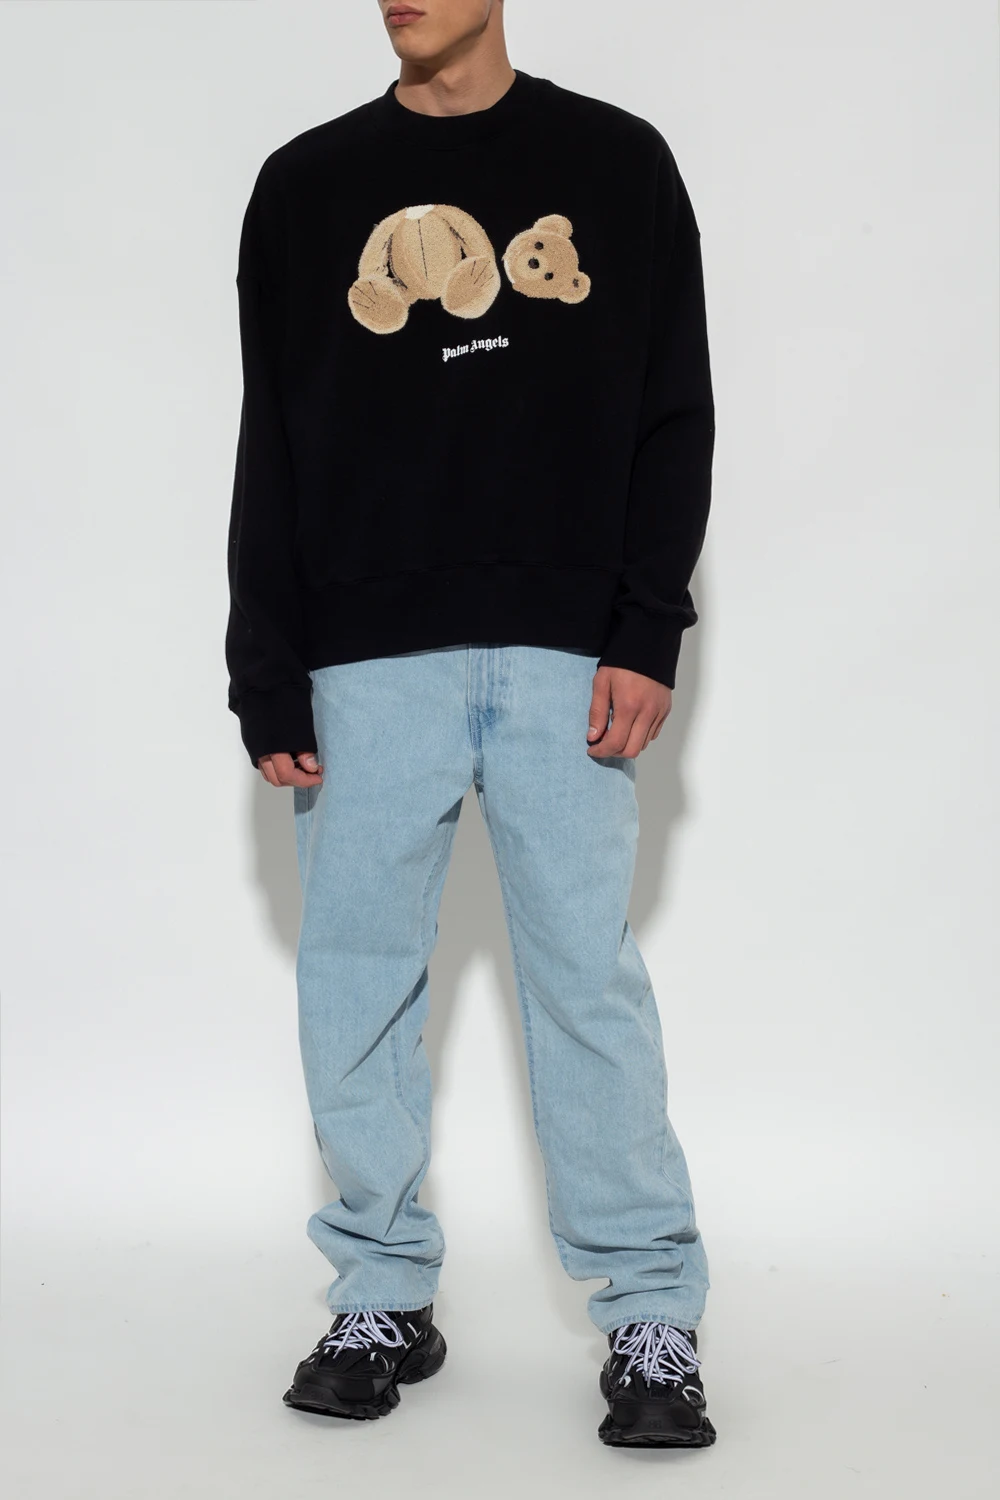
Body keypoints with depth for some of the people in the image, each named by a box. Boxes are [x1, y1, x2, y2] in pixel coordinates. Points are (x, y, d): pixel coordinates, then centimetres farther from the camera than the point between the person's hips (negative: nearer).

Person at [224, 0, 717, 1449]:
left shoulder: (618, 163, 9)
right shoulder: (307, 186, 11)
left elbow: (674, 416, 5)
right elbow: (272, 456, 9)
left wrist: (647, 634, -6)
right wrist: (269, 686, 3)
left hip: (564, 655, -1)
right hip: (369, 660, 2)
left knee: (589, 974, -3)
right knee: (359, 979, 3)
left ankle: (652, 1315, 5)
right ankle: (385, 1298, 16)